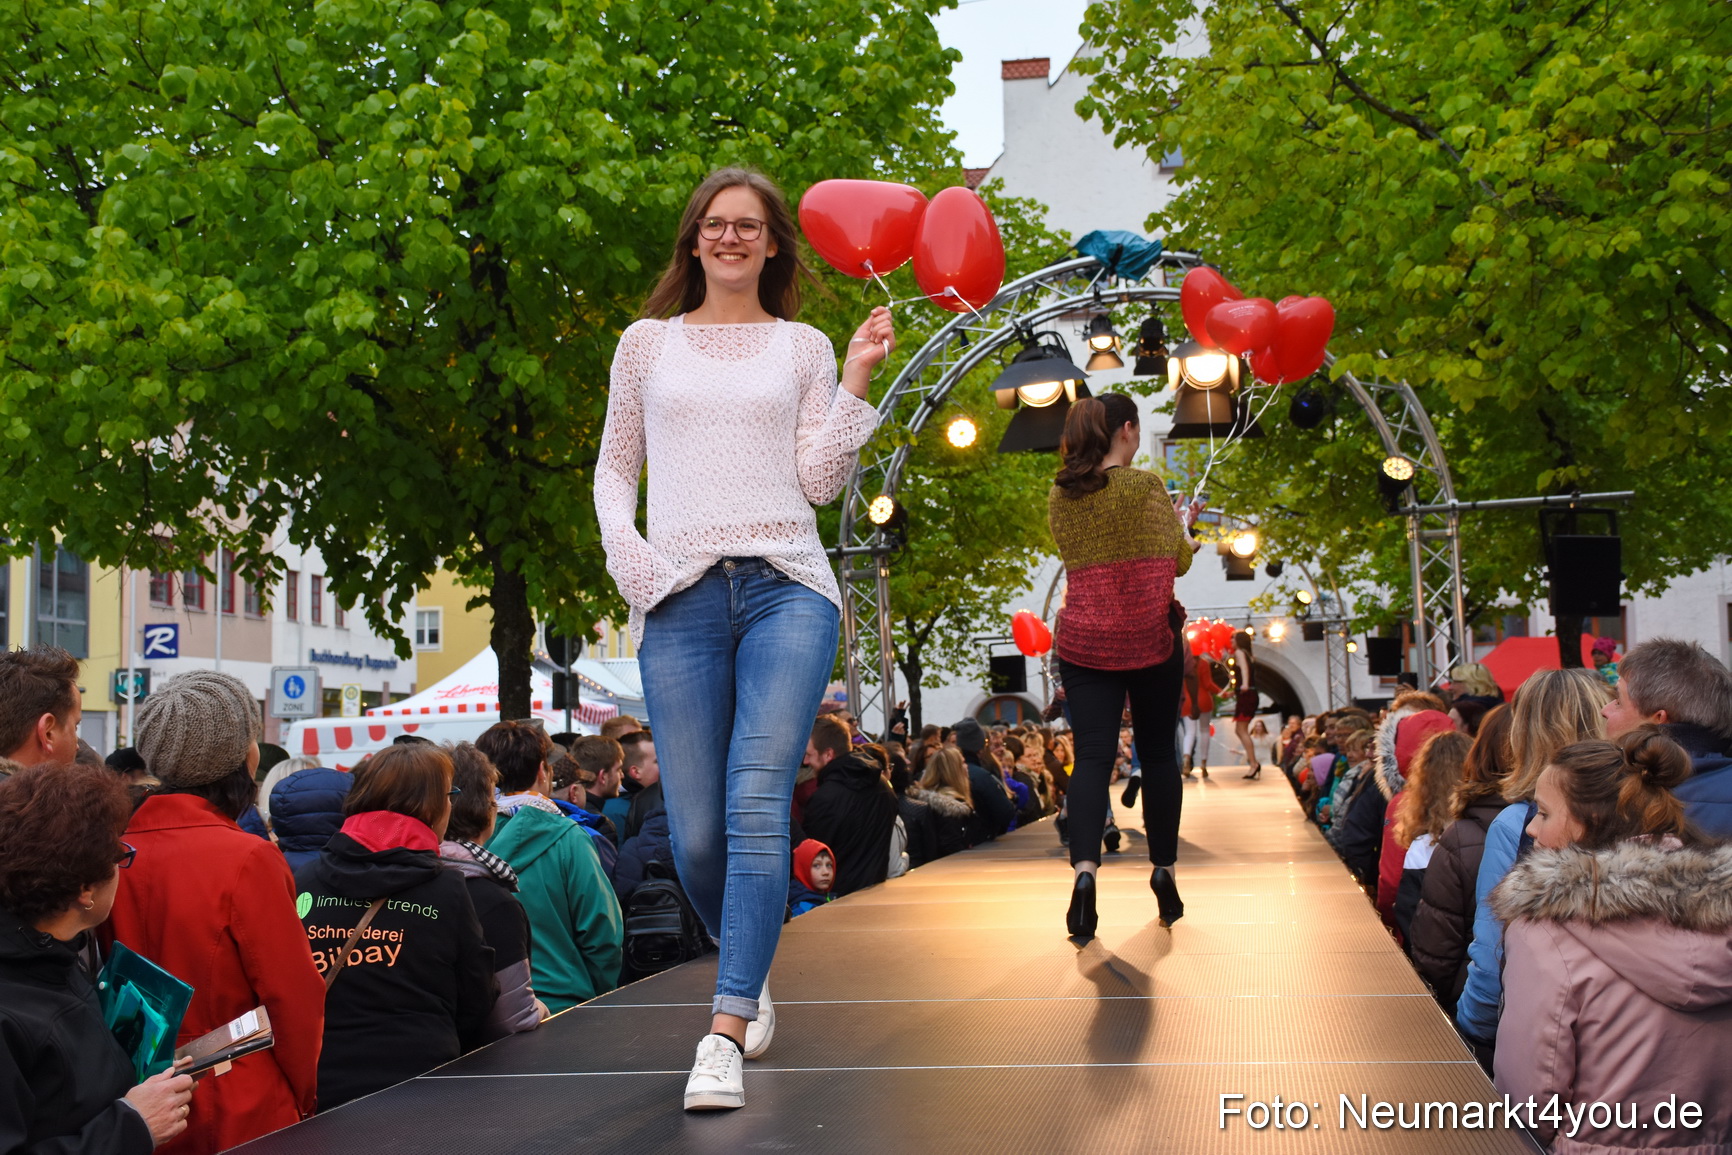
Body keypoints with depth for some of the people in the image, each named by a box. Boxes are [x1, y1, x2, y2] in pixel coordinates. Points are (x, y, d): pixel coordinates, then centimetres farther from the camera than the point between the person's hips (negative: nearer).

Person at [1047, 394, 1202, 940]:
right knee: (1158, 753, 11)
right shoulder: (1147, 485, -6)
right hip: (1151, 637, -2)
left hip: (1083, 642, 2)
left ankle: (1084, 867, -27)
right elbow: (1178, 561, 1)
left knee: (1092, 756, -5)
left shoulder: (1059, 496, 7)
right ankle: (1163, 871, 18)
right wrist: (1181, 524, 22)